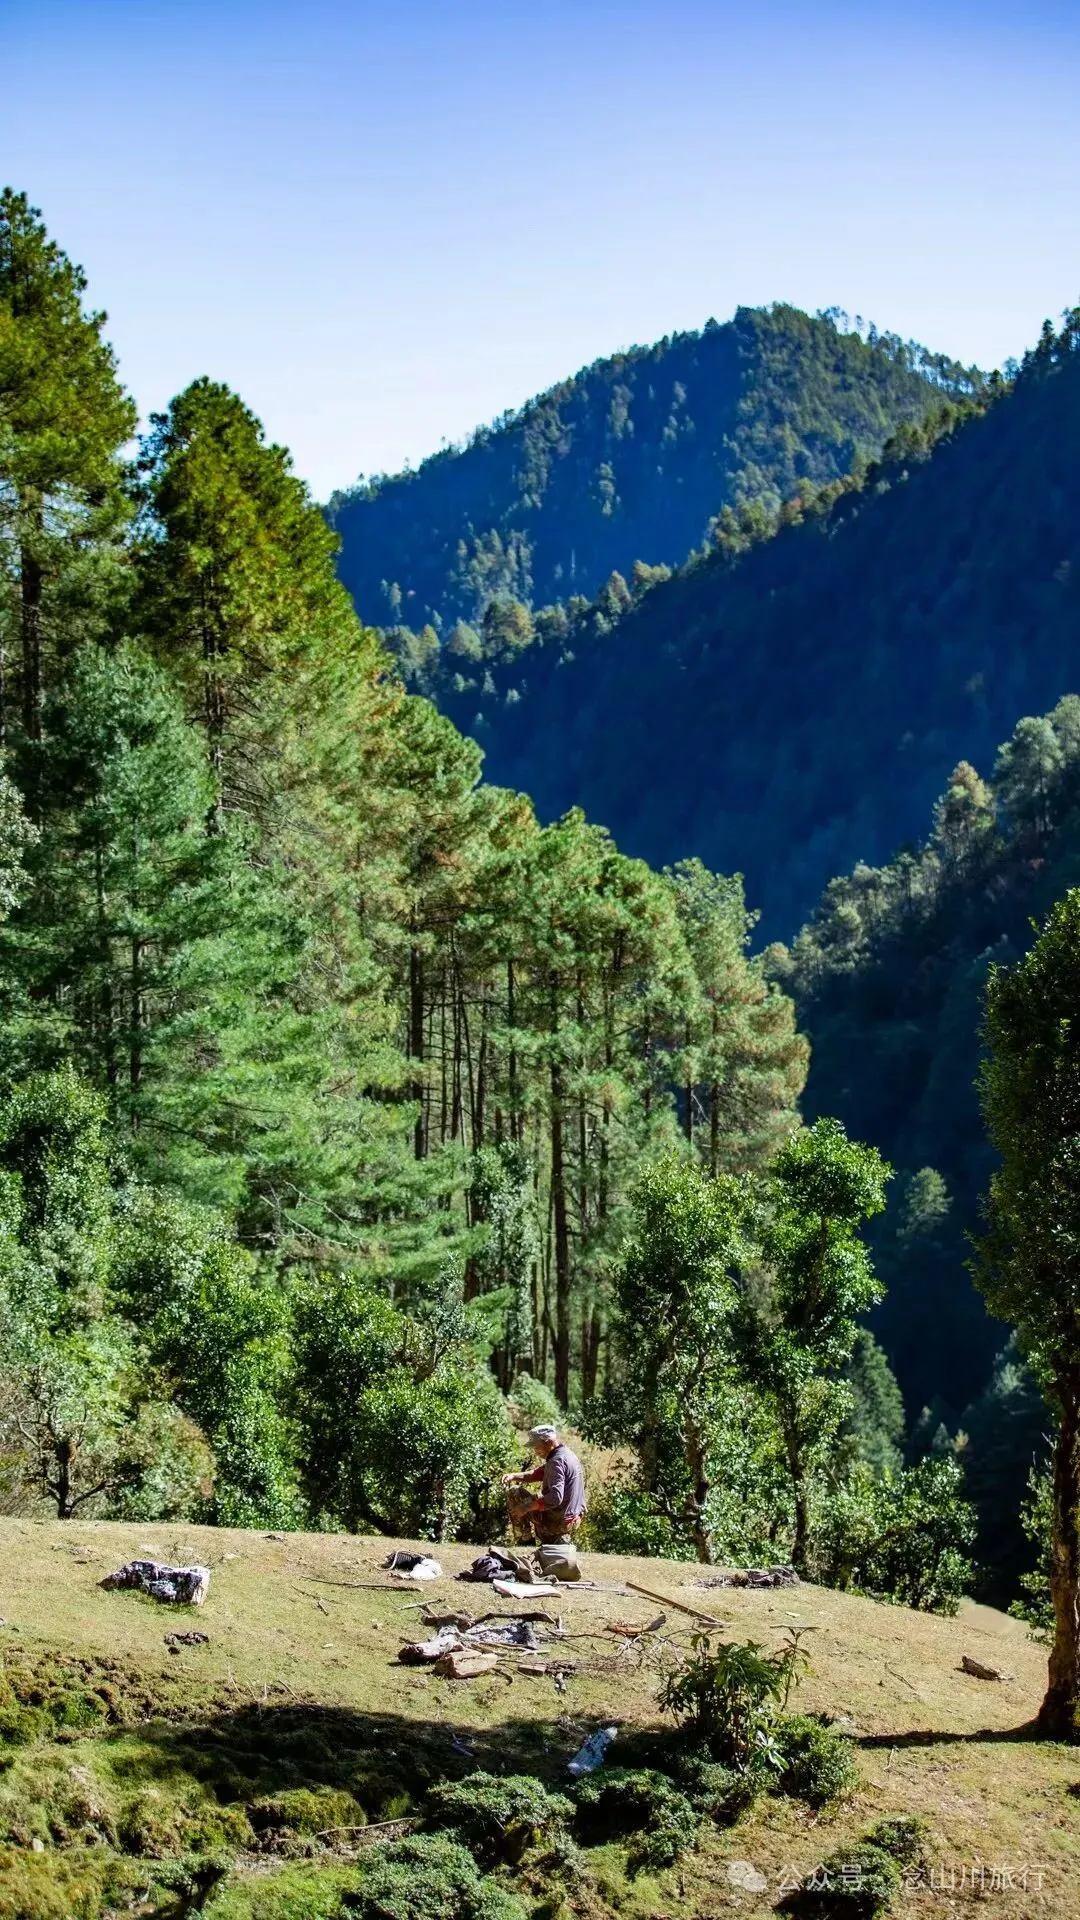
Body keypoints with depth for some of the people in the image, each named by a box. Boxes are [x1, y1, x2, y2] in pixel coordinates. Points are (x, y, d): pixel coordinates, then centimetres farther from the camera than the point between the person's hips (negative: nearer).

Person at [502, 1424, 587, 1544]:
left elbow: (555, 1497, -33)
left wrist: (527, 1508, -27)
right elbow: (540, 1473, 12)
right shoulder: (568, 1454, 7)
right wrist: (514, 1476, 1)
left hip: (558, 1522, -9)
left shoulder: (557, 1461, -24)